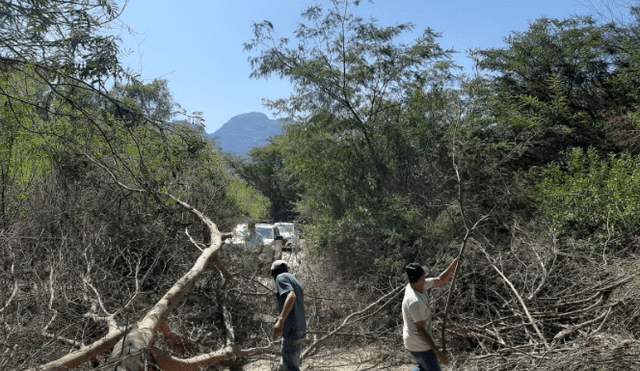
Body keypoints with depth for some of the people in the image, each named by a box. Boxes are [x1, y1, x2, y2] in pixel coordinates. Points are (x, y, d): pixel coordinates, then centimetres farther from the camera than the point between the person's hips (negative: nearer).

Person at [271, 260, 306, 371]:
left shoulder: (281, 277, -4)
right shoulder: (296, 282, 22)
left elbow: (291, 296, -23)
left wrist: (281, 320, -31)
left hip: (291, 331, -9)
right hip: (301, 331, 9)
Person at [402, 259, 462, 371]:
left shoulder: (420, 284, -6)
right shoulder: (415, 302, -33)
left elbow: (441, 280, 4)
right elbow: (421, 330, -27)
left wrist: (454, 265, -9)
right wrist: (438, 353, -23)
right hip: (420, 345, -9)